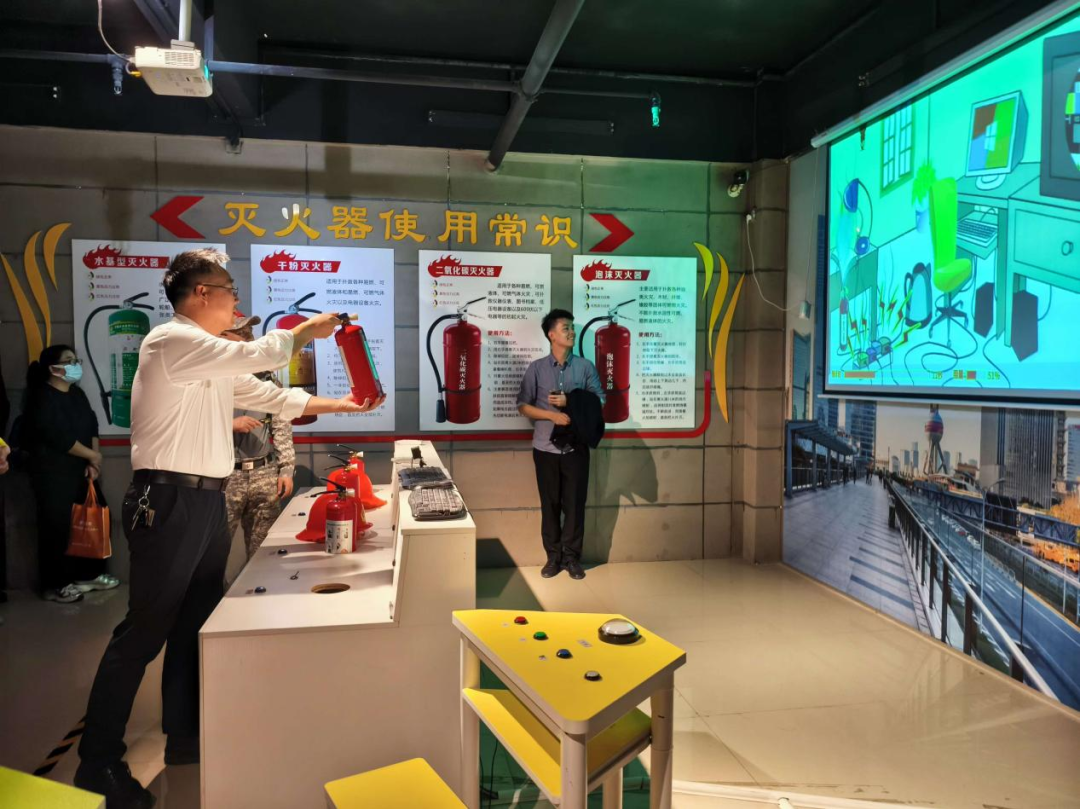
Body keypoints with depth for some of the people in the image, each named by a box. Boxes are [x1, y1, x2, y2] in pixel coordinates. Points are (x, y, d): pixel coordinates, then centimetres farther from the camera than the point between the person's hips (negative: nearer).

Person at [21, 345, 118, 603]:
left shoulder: (77, 394, 10)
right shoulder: (42, 399, -14)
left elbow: (92, 427, 6)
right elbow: (60, 438, -21)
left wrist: (92, 463, -6)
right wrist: (93, 456, -11)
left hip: (80, 471, 8)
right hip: (53, 474, -8)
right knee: (56, 528, 0)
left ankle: (90, 574, 25)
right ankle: (54, 585, 13)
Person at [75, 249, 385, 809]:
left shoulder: (215, 363, 17)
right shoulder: (171, 340, -12)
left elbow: (271, 395, 20)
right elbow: (257, 356, -20)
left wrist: (341, 405, 19)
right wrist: (308, 328, -4)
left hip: (207, 502, 10)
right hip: (167, 502, -10)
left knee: (196, 622, 16)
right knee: (144, 631, -2)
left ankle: (183, 736, 29)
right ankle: (98, 763, 12)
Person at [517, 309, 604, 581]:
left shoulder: (585, 366, 3)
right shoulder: (537, 368, 1)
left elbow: (599, 401, 4)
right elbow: (523, 406, 0)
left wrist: (569, 402, -10)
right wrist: (552, 415, -14)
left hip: (576, 447, 0)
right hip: (546, 447, 0)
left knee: (575, 503, 4)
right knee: (550, 503, 7)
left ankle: (572, 556, 16)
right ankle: (553, 556, 18)